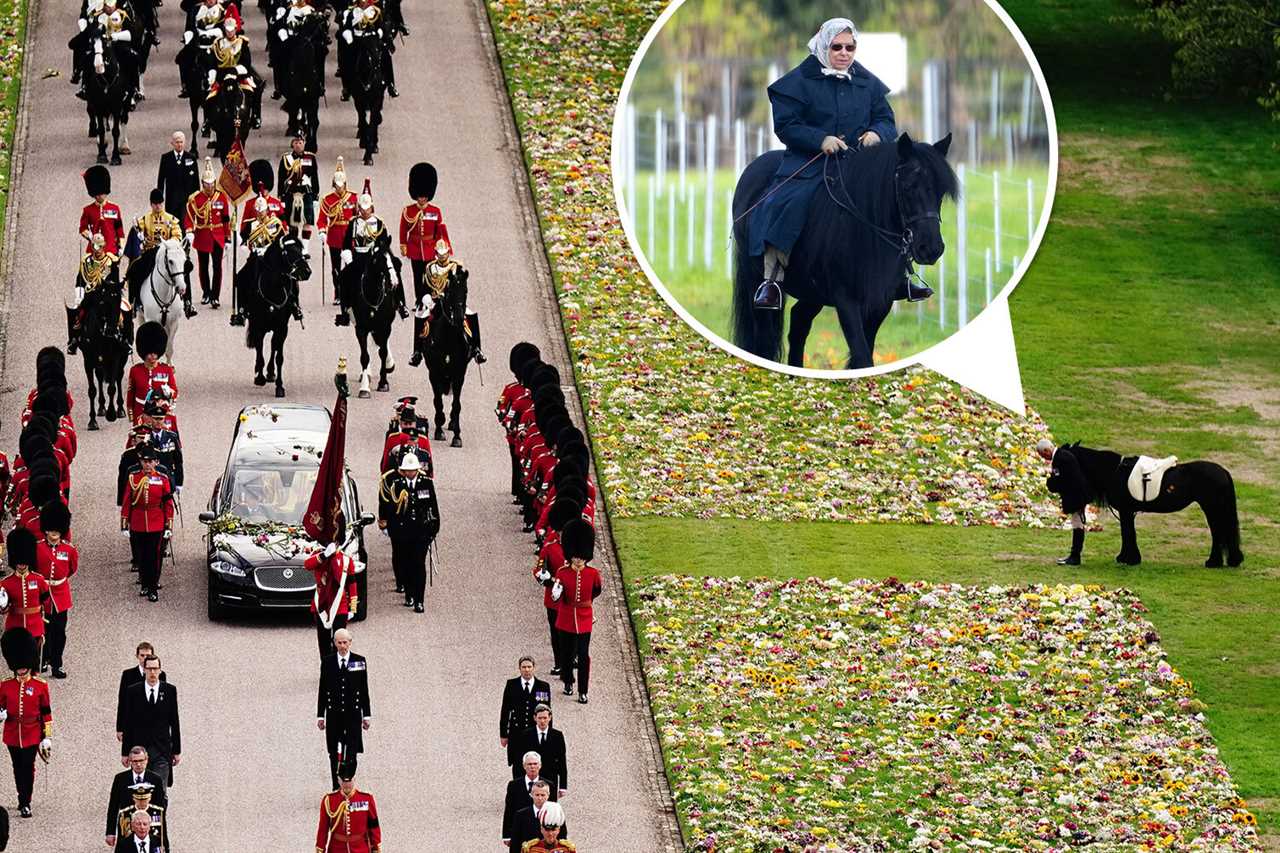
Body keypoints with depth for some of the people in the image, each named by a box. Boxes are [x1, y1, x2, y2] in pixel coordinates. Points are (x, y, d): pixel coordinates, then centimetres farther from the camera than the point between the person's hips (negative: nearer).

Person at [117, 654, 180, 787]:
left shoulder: (169, 690, 3)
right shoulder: (132, 692, 1)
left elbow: (175, 722, 6)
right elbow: (127, 724, 3)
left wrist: (177, 751, 6)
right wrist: (125, 752, 1)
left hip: (162, 750, 0)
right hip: (139, 749, 0)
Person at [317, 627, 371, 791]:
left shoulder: (359, 661, 1)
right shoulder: (327, 662, 2)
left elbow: (364, 690, 4)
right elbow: (322, 690, 5)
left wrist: (366, 715, 3)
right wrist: (320, 715, 4)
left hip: (353, 714, -1)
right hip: (334, 714, 1)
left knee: (351, 754, -4)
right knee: (334, 755, 5)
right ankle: (337, 788, 13)